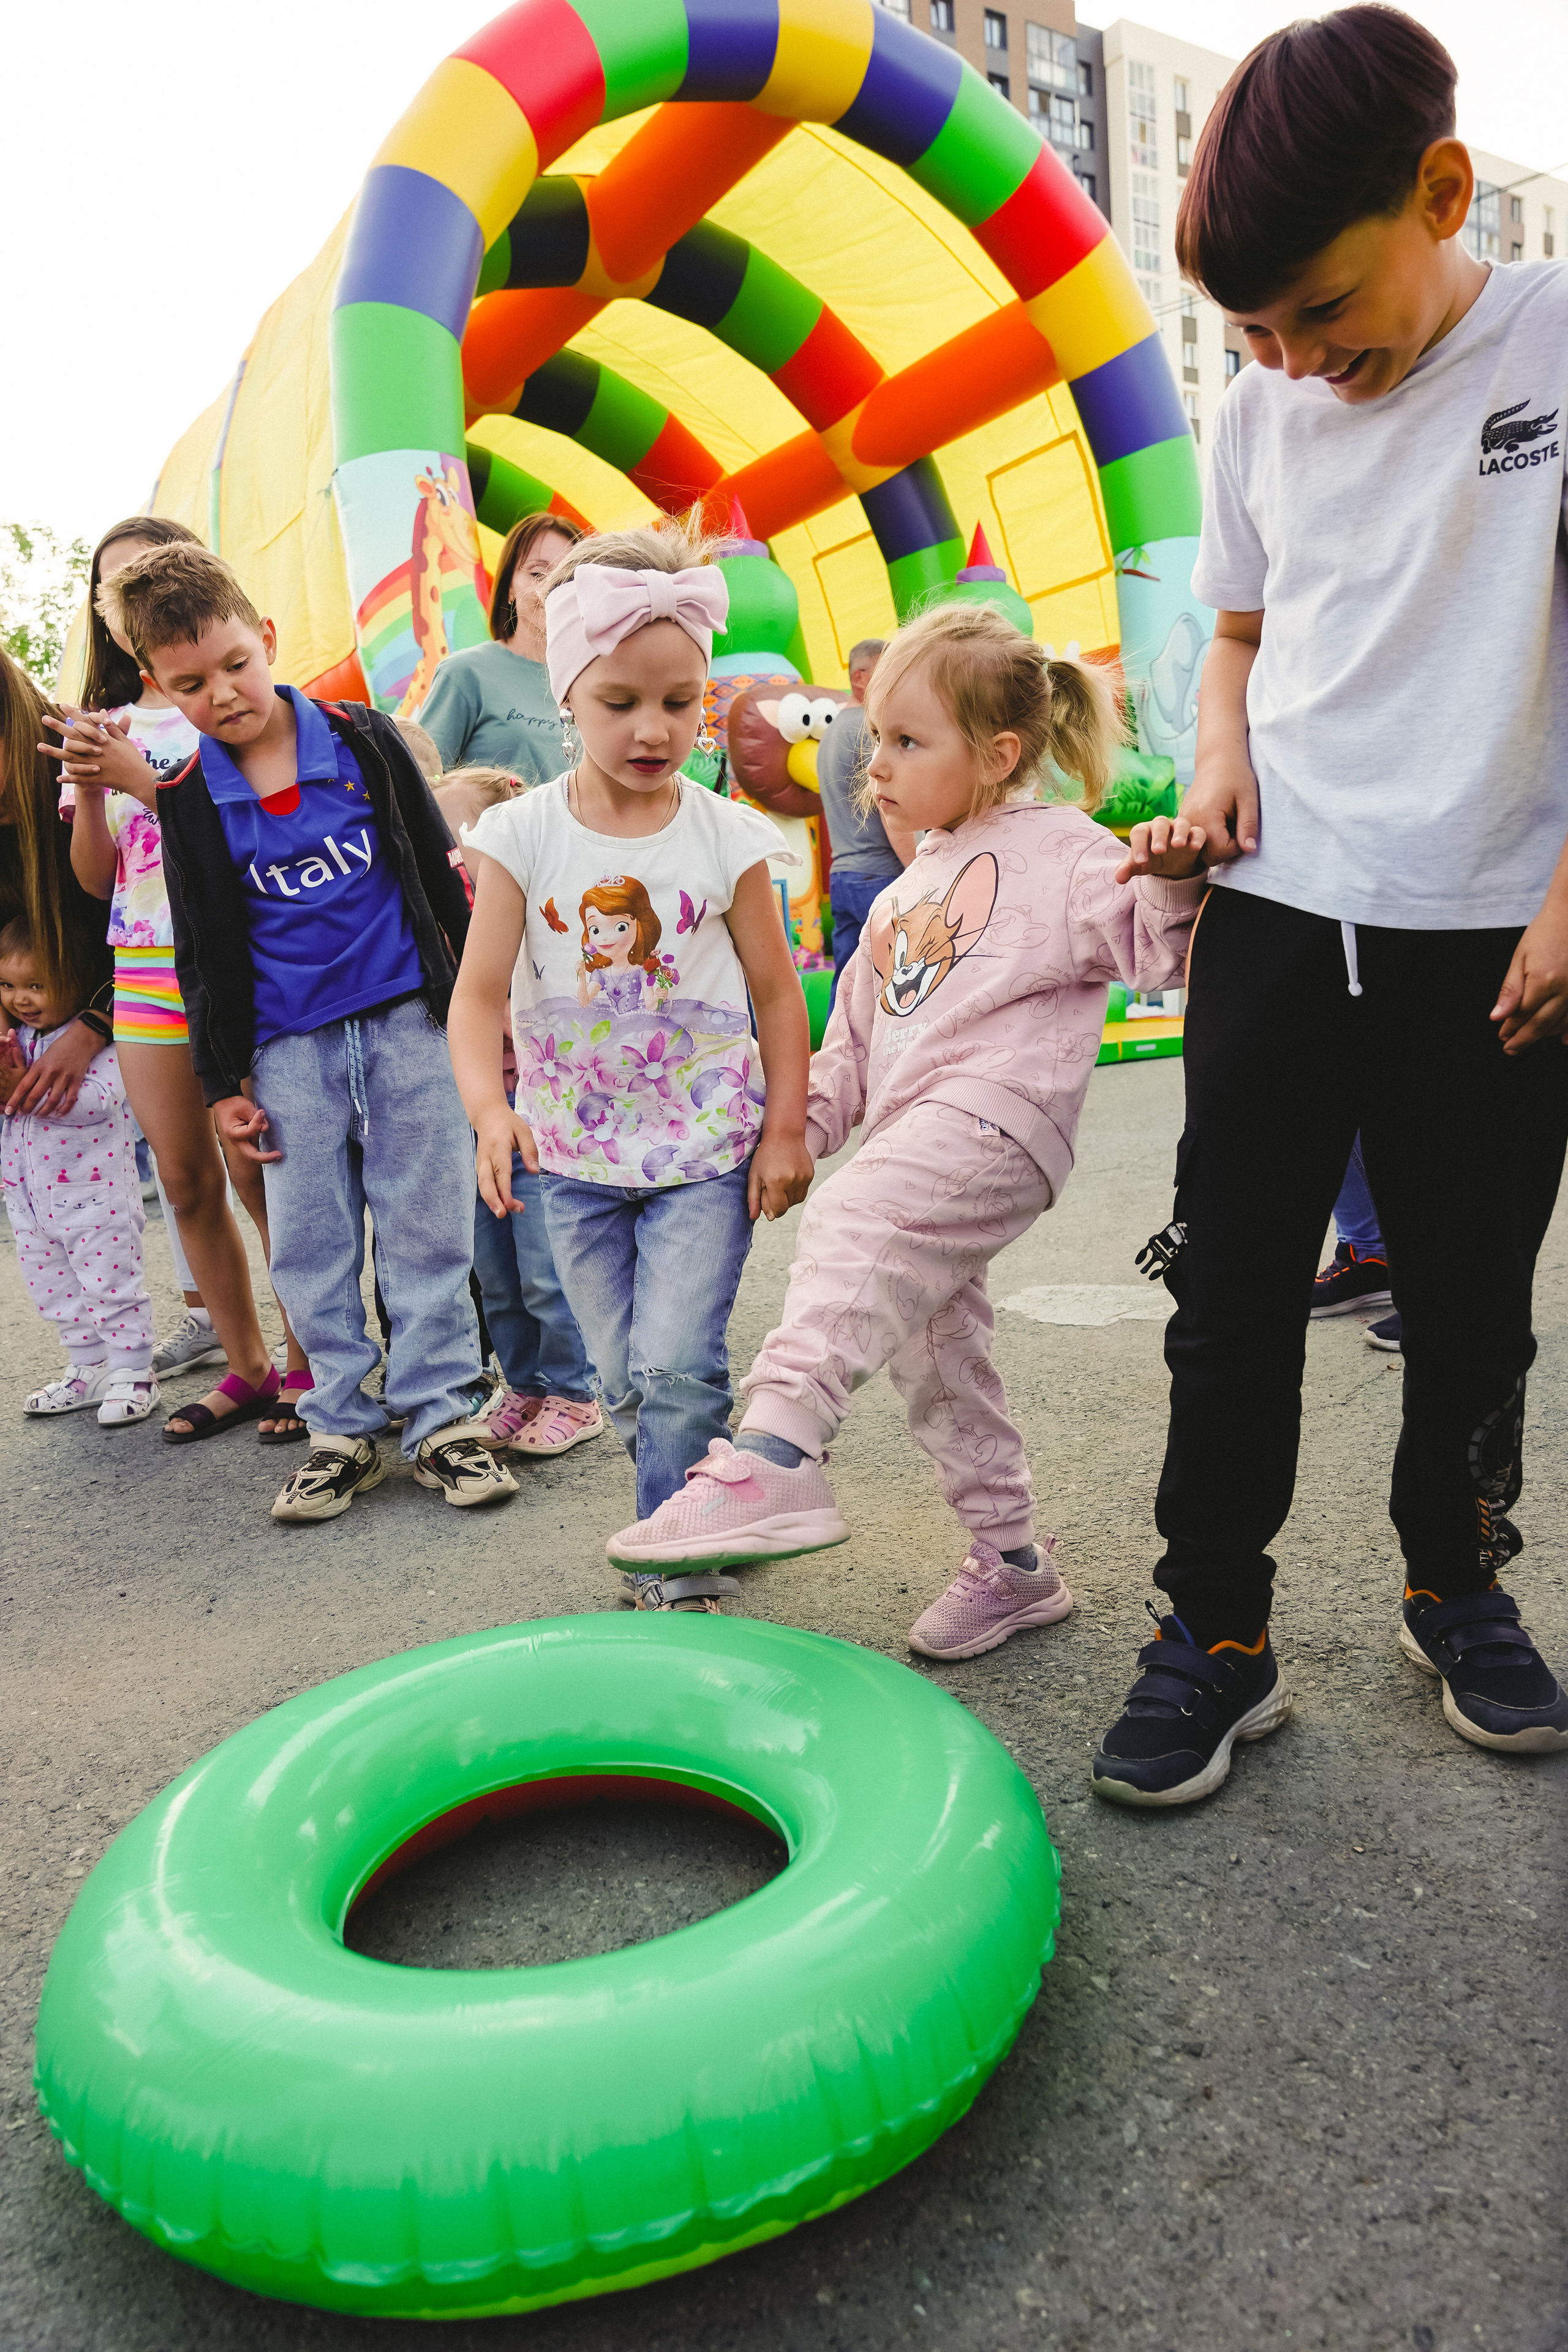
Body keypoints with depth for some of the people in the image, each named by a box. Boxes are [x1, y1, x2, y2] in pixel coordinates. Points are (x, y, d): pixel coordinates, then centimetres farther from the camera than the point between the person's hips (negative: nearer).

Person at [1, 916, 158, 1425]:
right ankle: (89, 1369, 30)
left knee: (111, 1284, 0)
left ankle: (132, 1373, 12)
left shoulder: (99, 1039, -16)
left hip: (93, 1189, -8)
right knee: (52, 1288, 17)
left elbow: (100, 1100, -28)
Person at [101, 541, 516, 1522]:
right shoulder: (187, 800, 2)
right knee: (311, 1244, 5)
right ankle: (344, 1429, 17)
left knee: (426, 1226, 2)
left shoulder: (363, 740, -1)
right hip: (290, 1045, 2)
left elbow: (441, 872, 6)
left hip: (408, 1019, -1)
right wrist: (226, 1080, 5)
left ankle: (441, 1414, 12)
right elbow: (206, 952, 6)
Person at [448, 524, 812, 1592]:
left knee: (678, 1368, -10)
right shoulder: (525, 835, -5)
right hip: (575, 1154, 2)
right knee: (626, 1380, 9)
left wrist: (785, 1128, -1)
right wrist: (490, 1107, -23)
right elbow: (479, 992, -6)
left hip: (706, 1147, -2)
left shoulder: (727, 837, -5)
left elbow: (776, 990, 2)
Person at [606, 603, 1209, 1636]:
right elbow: (854, 1045, 29)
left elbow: (1156, 948, -7)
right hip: (913, 1145, 9)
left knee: (854, 1222, -33)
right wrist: (795, 1129, 19)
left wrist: (1171, 880, -27)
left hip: (993, 1118, -8)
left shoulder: (1056, 850, 4)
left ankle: (778, 1452, -43)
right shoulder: (903, 899, 27)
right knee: (932, 1350, 11)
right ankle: (1011, 1561, 24)